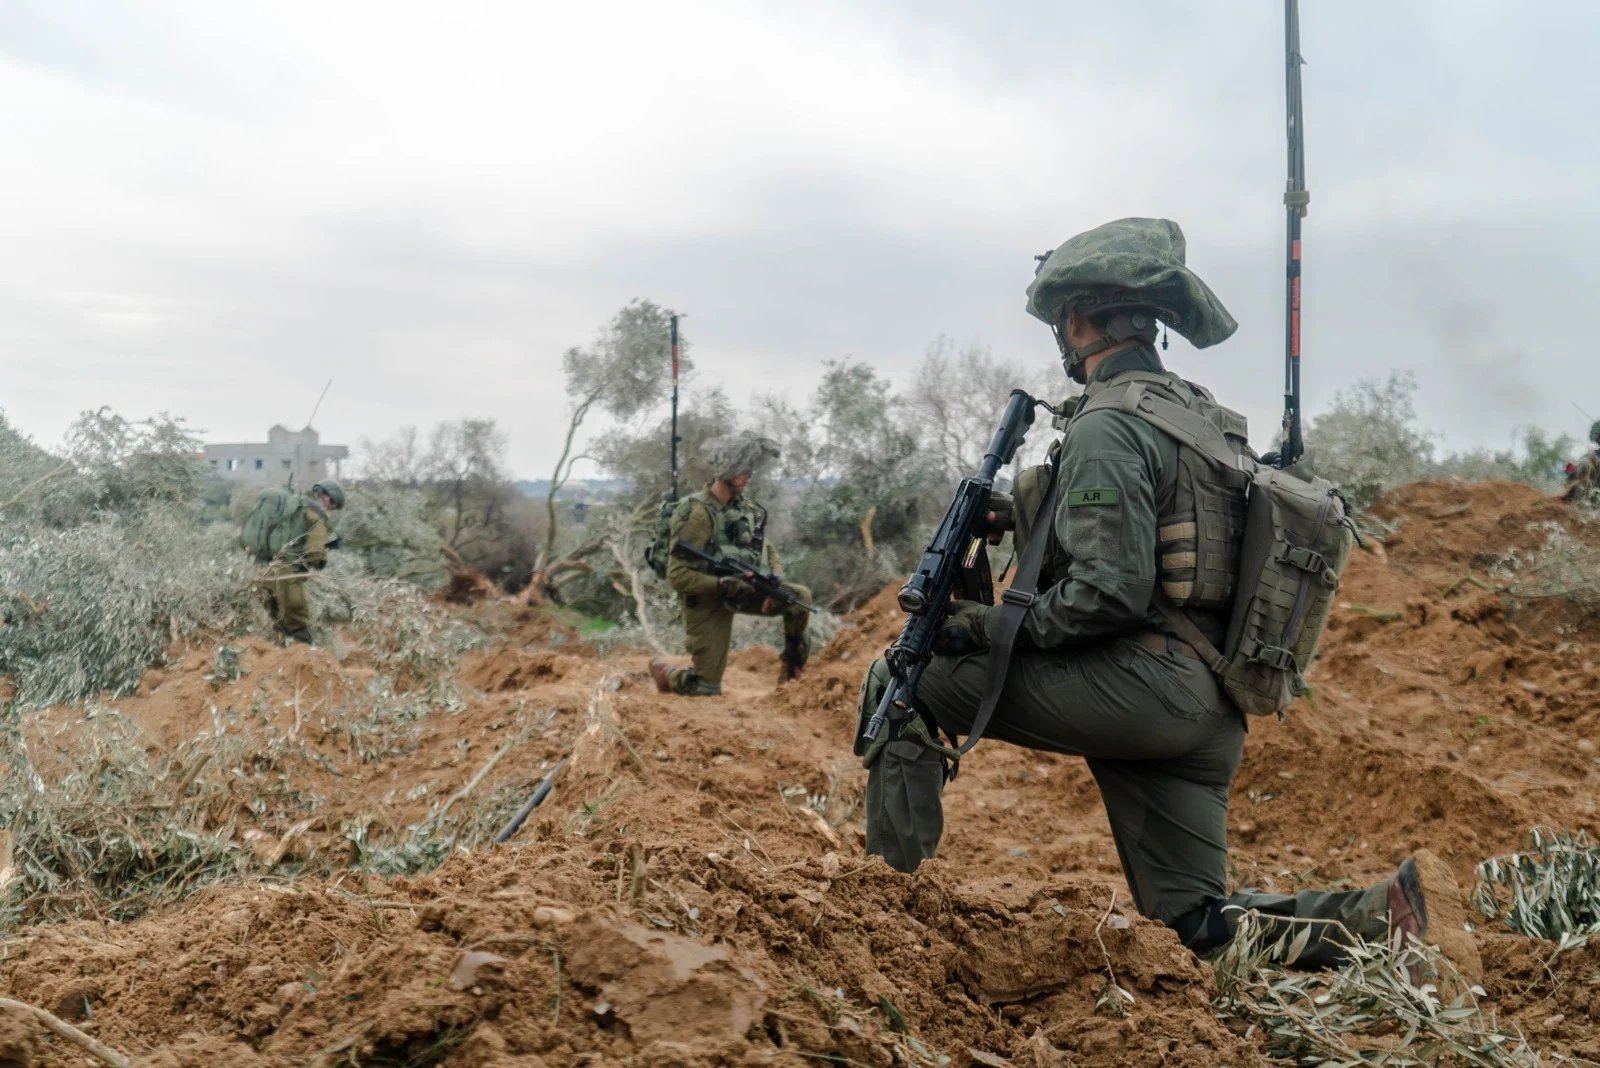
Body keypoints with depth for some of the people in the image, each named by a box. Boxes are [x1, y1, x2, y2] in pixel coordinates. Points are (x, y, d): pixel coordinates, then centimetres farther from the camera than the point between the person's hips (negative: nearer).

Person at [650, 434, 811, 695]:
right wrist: (722, 584, -34)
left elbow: (768, 550, 8)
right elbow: (677, 576, -24)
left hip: (738, 591, 6)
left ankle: (792, 659, 8)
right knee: (706, 688, -4)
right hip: (706, 600, -6)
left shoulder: (746, 508, 0)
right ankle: (663, 672, 26)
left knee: (800, 597, -13)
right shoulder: (698, 513, -22)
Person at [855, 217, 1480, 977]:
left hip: (1134, 684, -9)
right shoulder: (1200, 415, 19)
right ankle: (1384, 915, -1)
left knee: (899, 681, 0)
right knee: (1204, 925, 14)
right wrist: (1028, 516, 24)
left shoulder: (1108, 426, -11)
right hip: (1202, 713, 9)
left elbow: (1109, 590, -19)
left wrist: (999, 628, -8)